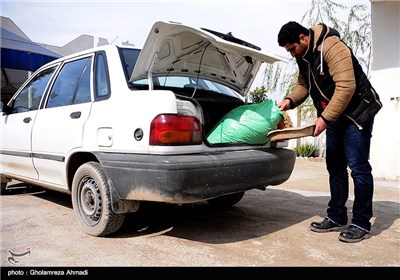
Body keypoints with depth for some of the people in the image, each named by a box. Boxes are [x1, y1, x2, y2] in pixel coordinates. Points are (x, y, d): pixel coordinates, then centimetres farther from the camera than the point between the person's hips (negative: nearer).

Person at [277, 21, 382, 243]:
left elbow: (346, 87, -29)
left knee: (358, 166, -7)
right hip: (333, 115, 9)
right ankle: (336, 218, 16)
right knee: (335, 166, 8)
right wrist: (290, 100, -7)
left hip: (357, 112, -8)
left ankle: (361, 223, 4)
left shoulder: (332, 47, -22)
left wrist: (325, 118, -29)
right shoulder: (303, 56, 5)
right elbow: (303, 84, 13)